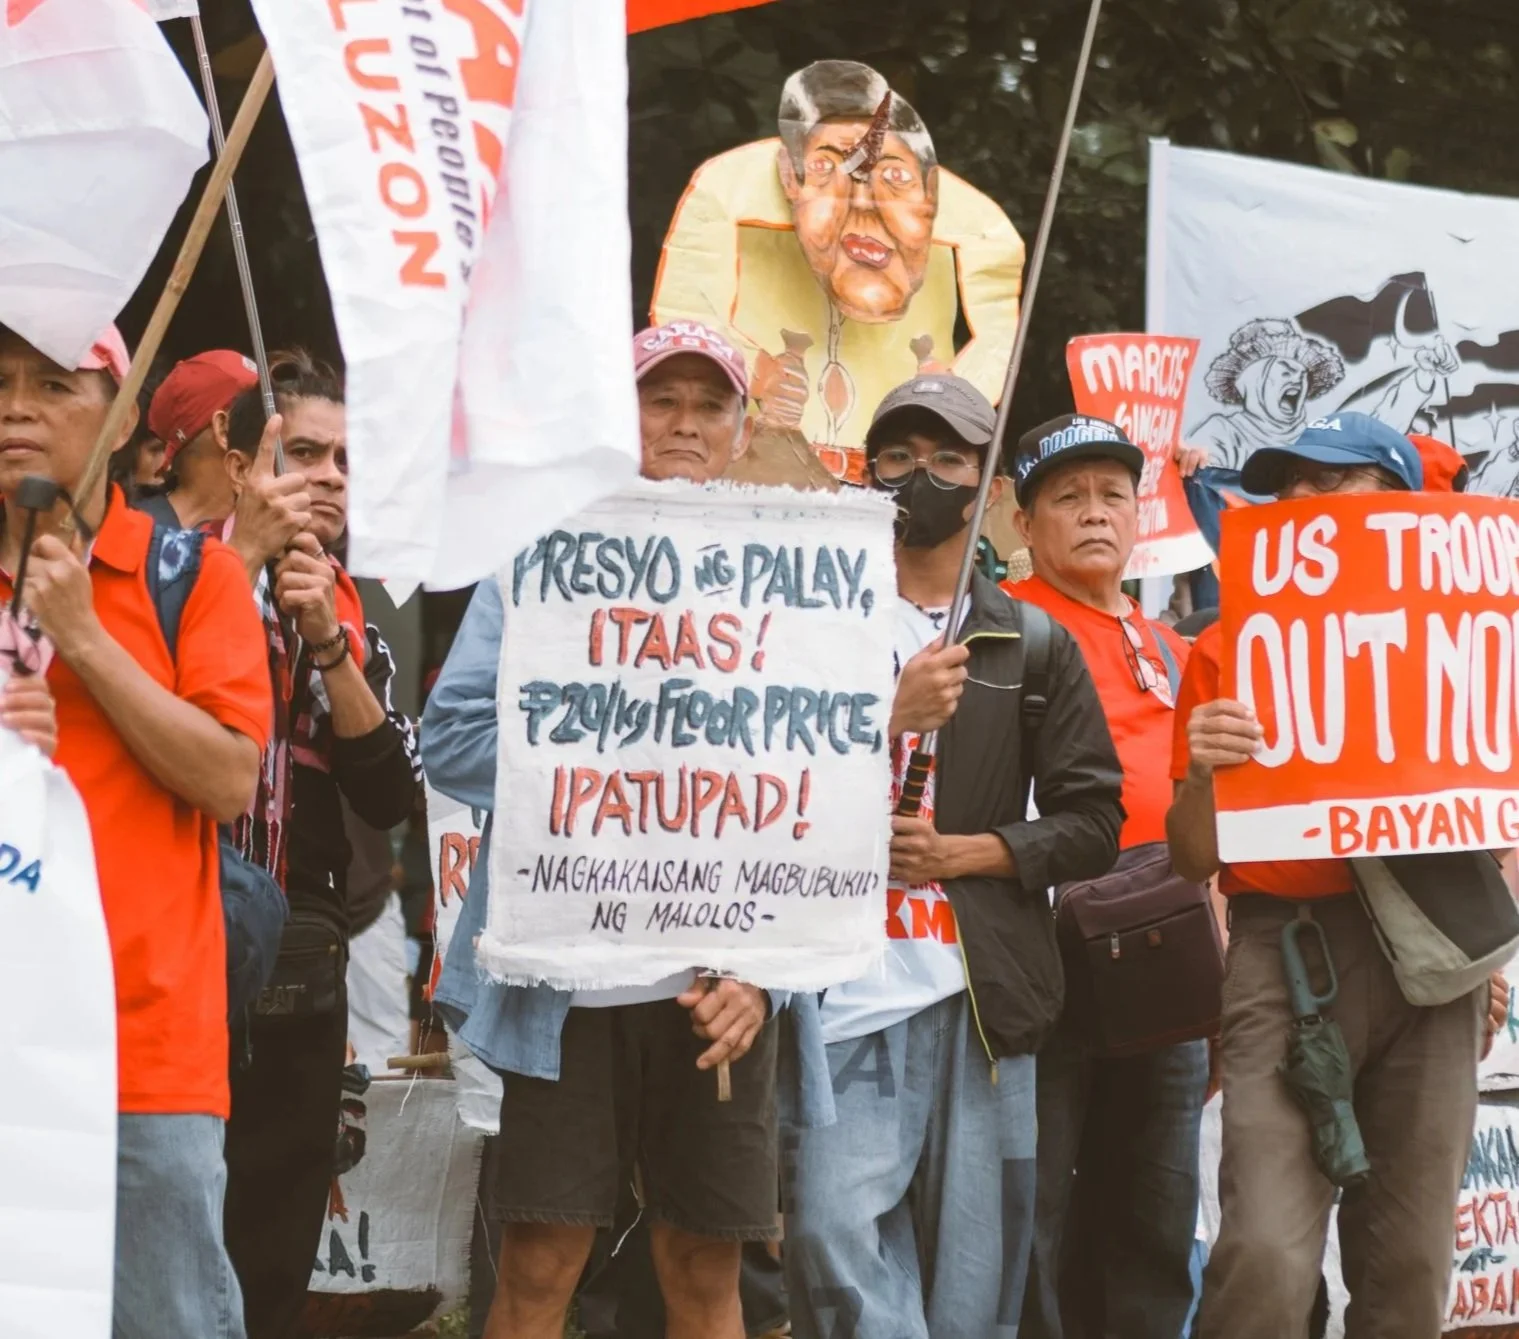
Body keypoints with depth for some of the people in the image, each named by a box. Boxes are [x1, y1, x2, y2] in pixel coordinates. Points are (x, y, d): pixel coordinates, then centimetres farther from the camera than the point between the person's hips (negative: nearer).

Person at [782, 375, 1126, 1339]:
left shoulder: (1035, 644, 13)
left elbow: (1093, 822, 9)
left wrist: (961, 853, -5)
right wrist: (893, 717, -12)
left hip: (985, 1000, 2)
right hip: (847, 1002, -2)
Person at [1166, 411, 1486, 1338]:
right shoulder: (1229, 649, 8)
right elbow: (1197, 859, 7)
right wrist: (1200, 771, -13)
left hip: (1431, 956, 2)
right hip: (1289, 948, -2)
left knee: (1413, 1262, 2)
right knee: (1268, 1257, -16)